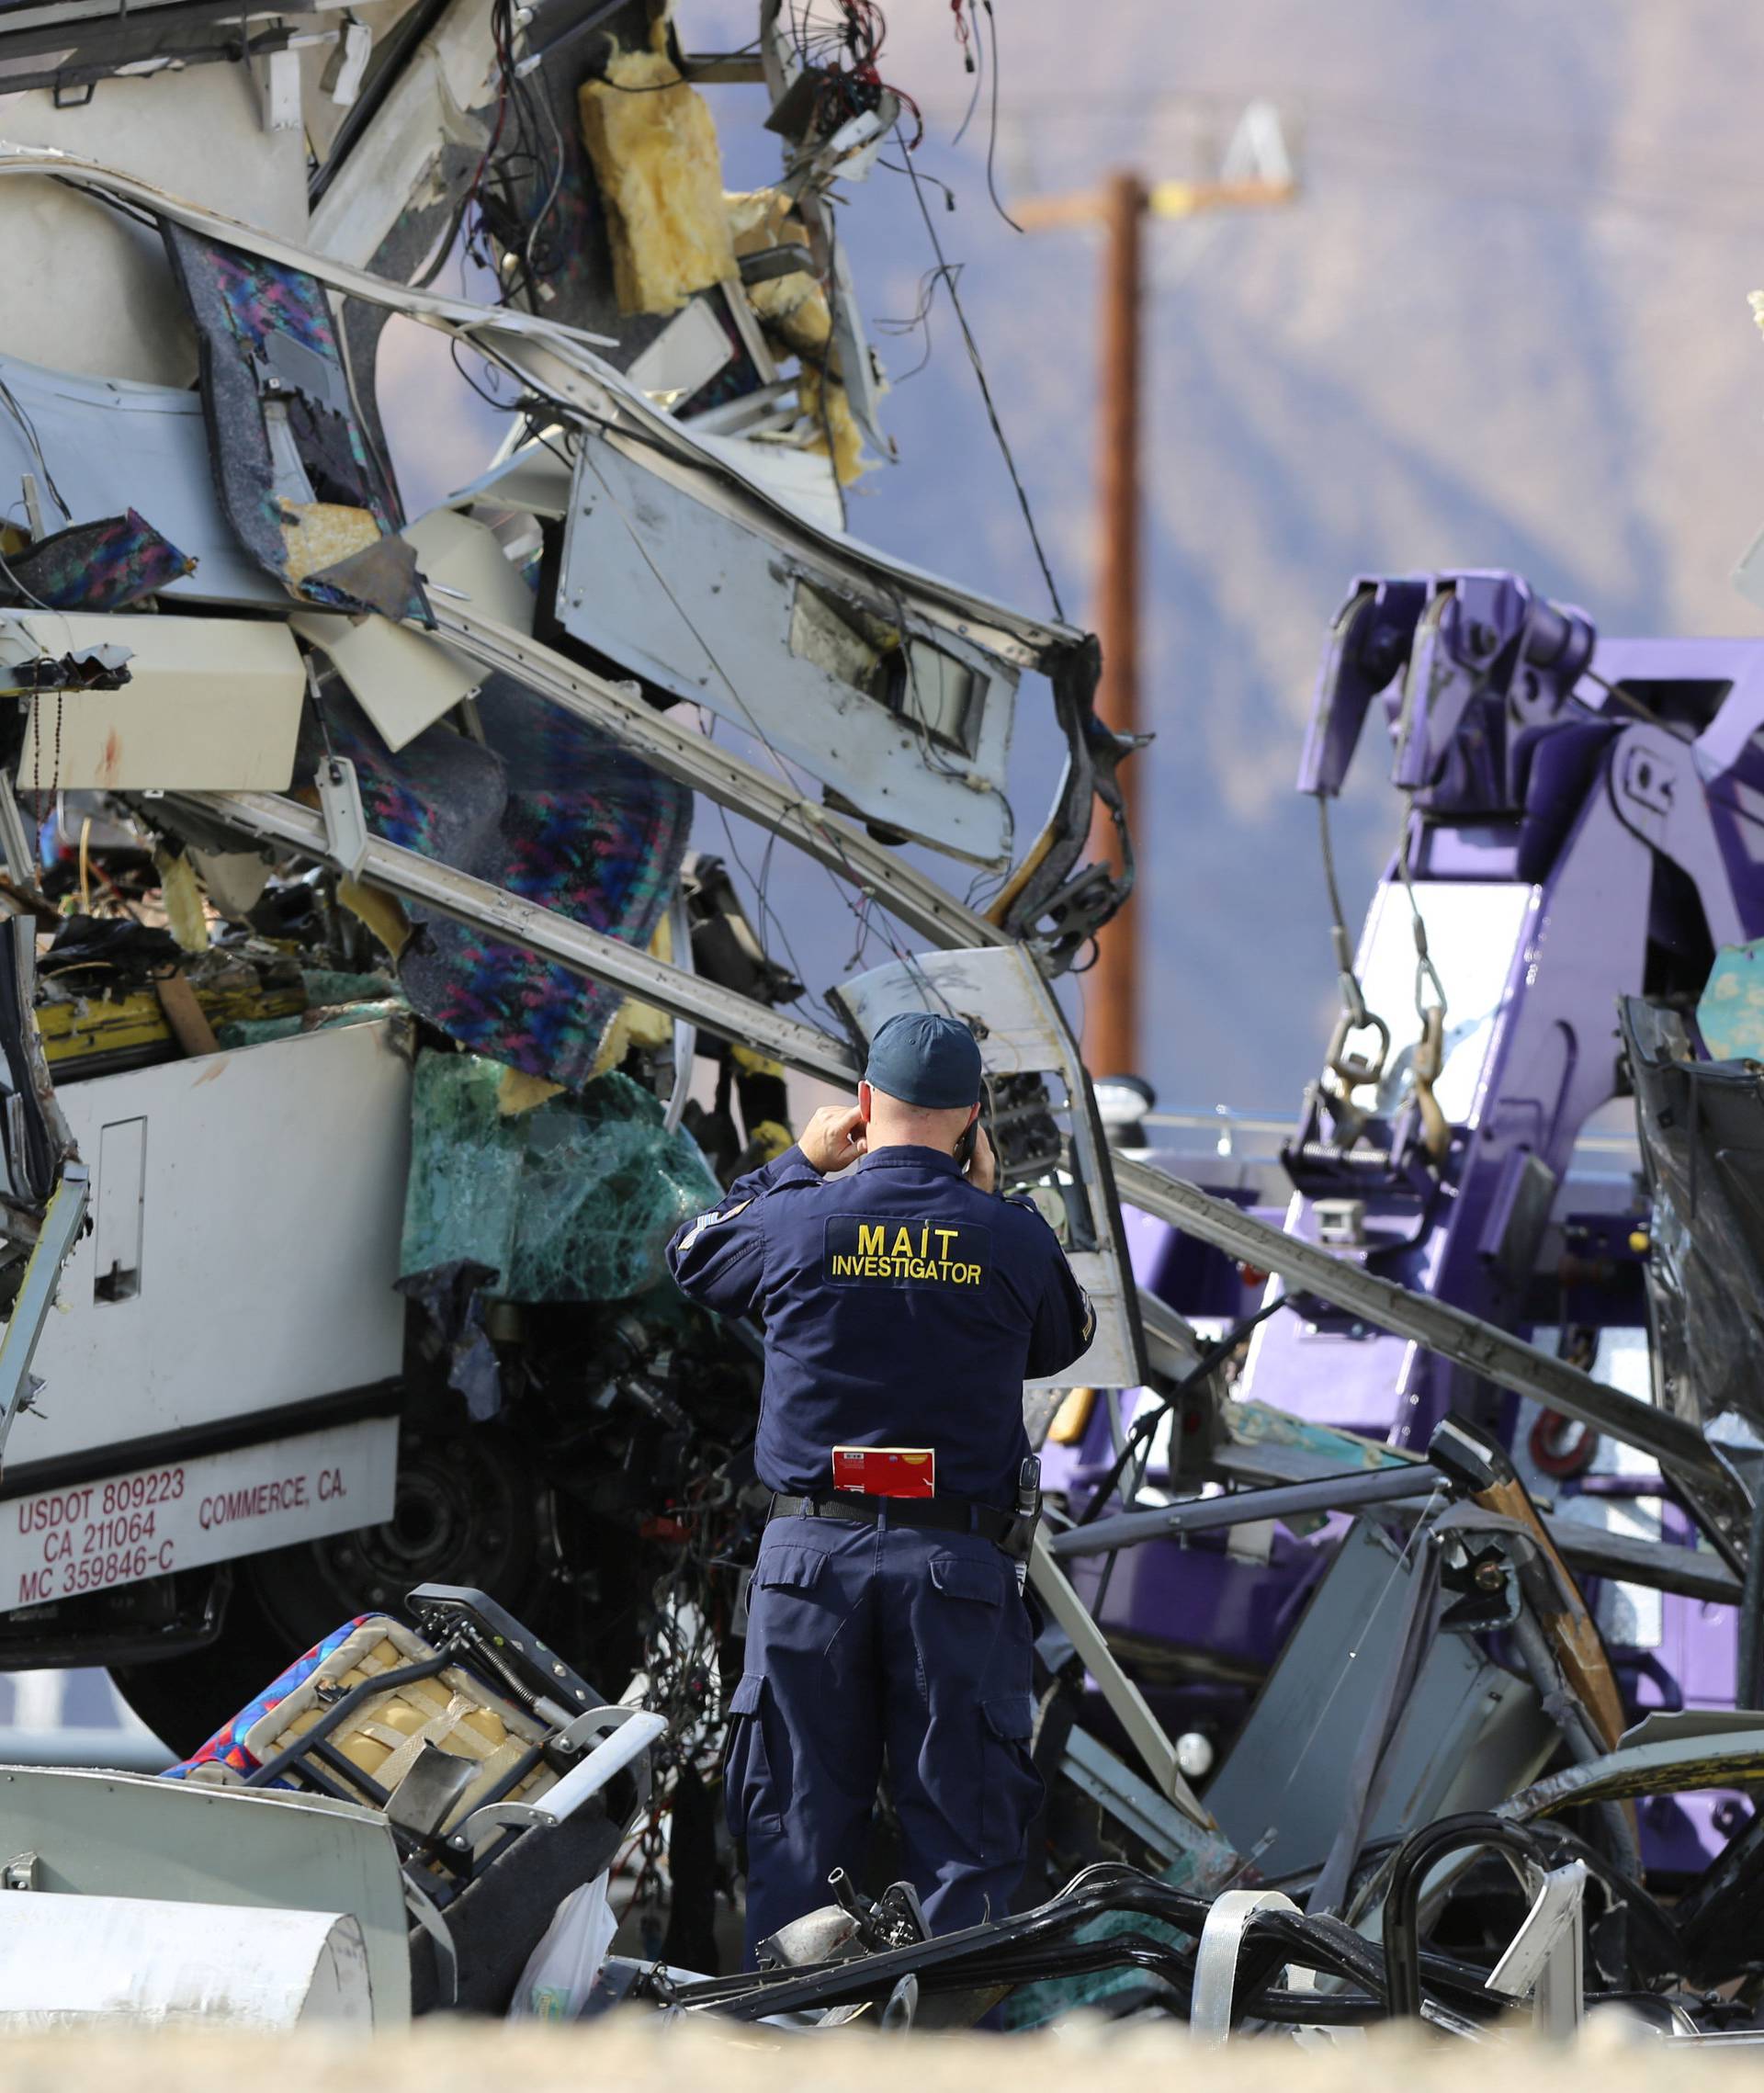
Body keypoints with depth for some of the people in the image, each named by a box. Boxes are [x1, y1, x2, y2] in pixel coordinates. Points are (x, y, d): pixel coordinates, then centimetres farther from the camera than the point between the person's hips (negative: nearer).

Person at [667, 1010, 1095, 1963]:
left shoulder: (795, 1220, -1)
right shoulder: (1013, 1237, -2)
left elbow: (691, 1257, 20)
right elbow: (1059, 1343, 18)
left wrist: (799, 1162, 28)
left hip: (809, 1555, 1)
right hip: (955, 1558, -1)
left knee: (797, 1826, 6)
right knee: (963, 1835, 3)